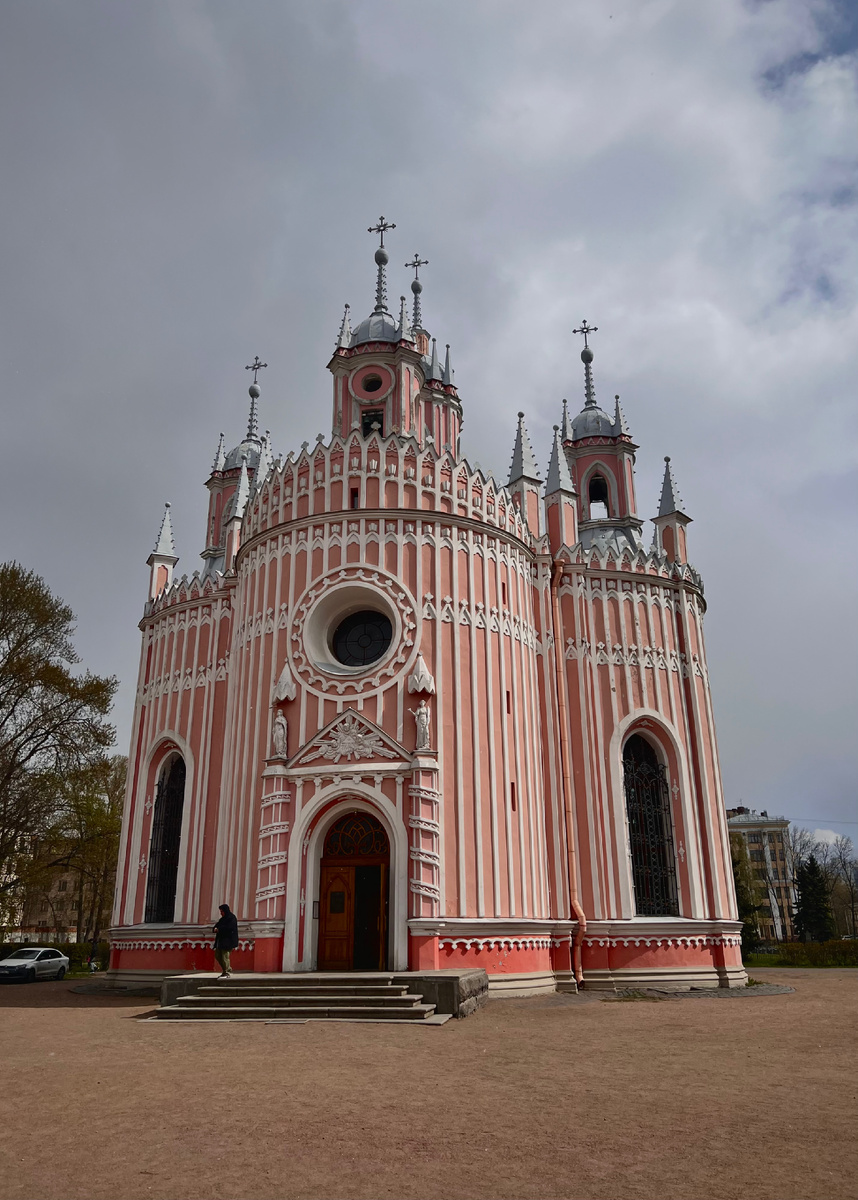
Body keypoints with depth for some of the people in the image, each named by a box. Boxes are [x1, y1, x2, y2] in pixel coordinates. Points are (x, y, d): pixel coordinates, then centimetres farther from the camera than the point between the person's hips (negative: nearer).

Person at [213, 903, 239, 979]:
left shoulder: (232, 918, -9)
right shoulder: (223, 918, 18)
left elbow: (229, 928, -22)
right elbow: (217, 925, 17)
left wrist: (219, 929, -15)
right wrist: (216, 928, -7)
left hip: (228, 940, -10)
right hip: (221, 940, 10)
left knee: (225, 956, -10)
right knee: (217, 955, 11)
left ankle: (226, 973, -4)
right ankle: (228, 969, 20)